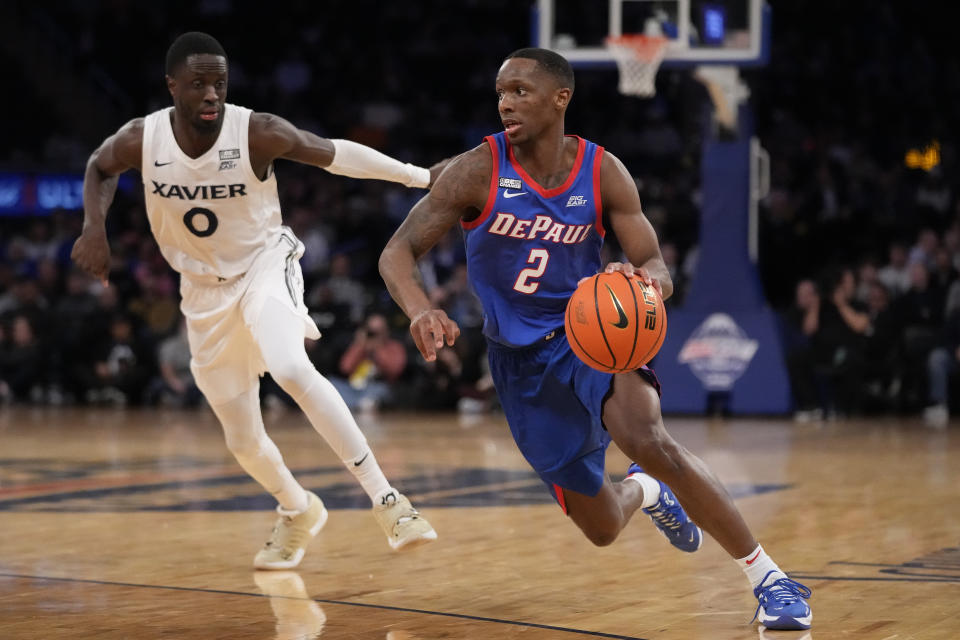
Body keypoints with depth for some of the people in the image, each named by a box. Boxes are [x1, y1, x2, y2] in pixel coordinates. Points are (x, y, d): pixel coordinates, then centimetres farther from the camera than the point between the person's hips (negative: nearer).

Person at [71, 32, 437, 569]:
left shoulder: (258, 133, -23)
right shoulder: (140, 140, -15)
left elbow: (335, 154, -9)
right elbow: (100, 168, 8)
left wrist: (423, 176, -9)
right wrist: (95, 227, -9)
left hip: (265, 266, -3)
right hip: (205, 288, 4)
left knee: (290, 367, -35)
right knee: (243, 439, 9)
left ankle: (386, 500, -31)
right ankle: (298, 512, 41)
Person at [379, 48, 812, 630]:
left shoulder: (603, 173, -9)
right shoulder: (478, 172, -13)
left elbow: (658, 273, -7)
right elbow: (398, 252, -16)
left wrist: (644, 281, -34)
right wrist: (420, 310, -38)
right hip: (522, 358, 1)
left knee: (648, 439, -33)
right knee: (602, 528, 4)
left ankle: (768, 578, -21)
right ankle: (644, 492, 45)